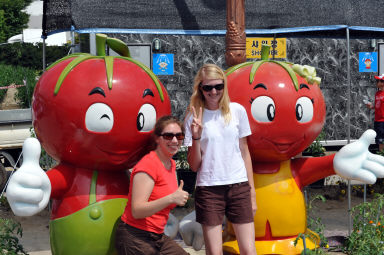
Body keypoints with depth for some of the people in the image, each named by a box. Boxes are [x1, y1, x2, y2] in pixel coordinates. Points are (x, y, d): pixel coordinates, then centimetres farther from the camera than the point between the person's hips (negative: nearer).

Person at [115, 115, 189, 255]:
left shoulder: (171, 164, 10)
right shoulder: (148, 164, -17)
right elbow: (136, 211, -25)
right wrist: (171, 198, -32)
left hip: (158, 237, 9)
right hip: (135, 238, -9)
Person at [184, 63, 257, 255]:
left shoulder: (237, 111, 4)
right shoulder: (194, 118, 0)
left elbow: (244, 152, 11)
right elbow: (194, 165, -1)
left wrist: (252, 191, 9)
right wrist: (196, 137, -16)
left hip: (239, 186, 1)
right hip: (208, 189, -1)